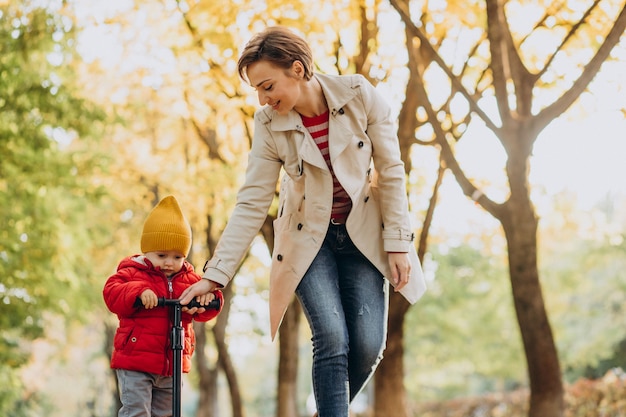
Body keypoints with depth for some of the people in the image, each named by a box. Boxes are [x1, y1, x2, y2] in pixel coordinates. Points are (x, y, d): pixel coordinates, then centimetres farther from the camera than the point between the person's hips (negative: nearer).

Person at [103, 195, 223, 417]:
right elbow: (112, 294, -17)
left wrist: (209, 297, -21)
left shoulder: (188, 279, 9)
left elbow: (203, 313, 3)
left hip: (172, 364, 5)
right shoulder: (133, 272, -4)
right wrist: (138, 292, -34)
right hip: (135, 361, -5)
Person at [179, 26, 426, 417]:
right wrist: (215, 276, -17)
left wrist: (399, 244, -11)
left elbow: (391, 173, -9)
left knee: (368, 346, -10)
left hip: (363, 235, 1)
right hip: (309, 238, 0)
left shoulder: (360, 95, -17)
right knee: (332, 338, -20)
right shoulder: (269, 125, -13)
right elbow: (251, 205, -12)